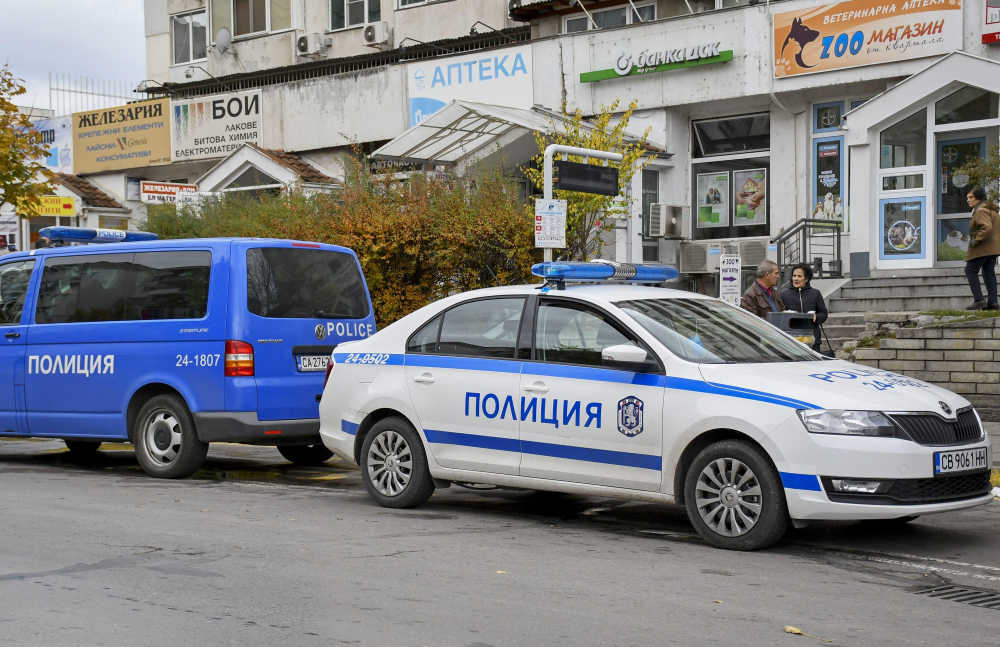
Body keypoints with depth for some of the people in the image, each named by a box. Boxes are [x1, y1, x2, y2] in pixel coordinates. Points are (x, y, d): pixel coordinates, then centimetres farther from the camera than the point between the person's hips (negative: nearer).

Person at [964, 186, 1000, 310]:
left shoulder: (981, 211, -15)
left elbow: (987, 227, -29)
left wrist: (976, 240, -22)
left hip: (982, 248, -10)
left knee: (970, 270, -4)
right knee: (989, 272, 9)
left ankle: (979, 300, -10)